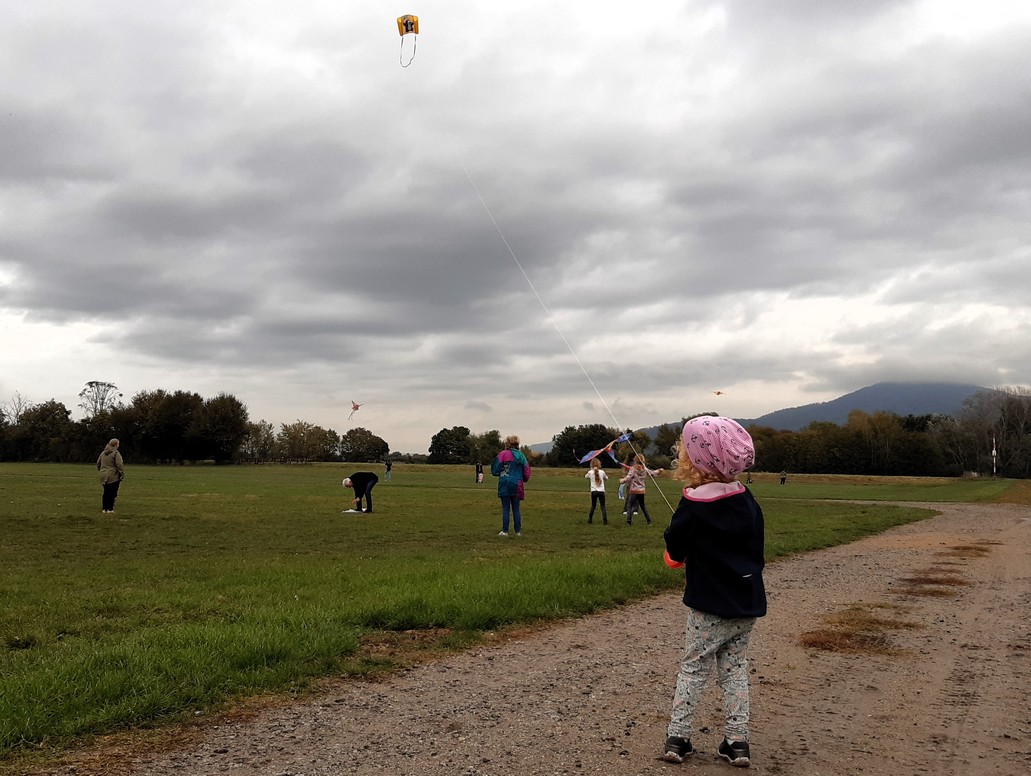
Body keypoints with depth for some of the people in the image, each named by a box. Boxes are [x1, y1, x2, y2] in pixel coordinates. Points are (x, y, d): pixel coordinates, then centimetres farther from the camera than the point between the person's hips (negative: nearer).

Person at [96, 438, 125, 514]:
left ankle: (104, 508, 17)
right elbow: (119, 465, -16)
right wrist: (122, 474, -10)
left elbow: (98, 463, 24)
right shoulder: (116, 453, -10)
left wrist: (100, 470, 34)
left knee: (106, 492, 14)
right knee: (112, 493, -2)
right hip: (113, 477, -7)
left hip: (104, 477, 7)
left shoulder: (103, 453, 14)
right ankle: (110, 509, -3)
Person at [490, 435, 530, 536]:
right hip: (517, 486, 3)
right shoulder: (521, 455, 6)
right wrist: (523, 479, 28)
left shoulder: (503, 454, -5)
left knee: (505, 508, 2)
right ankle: (518, 531, 11)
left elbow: (495, 470, -5)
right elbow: (526, 472, 9)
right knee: (516, 508, 10)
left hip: (505, 484, -3)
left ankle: (505, 531, 2)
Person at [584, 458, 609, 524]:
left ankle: (590, 519, 18)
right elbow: (606, 478, 20)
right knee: (603, 506, 1)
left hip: (593, 491, 1)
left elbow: (586, 476, 21)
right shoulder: (602, 472, 1)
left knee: (593, 506, 16)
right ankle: (605, 520, -10)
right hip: (601, 491, -1)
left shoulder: (590, 472, -1)